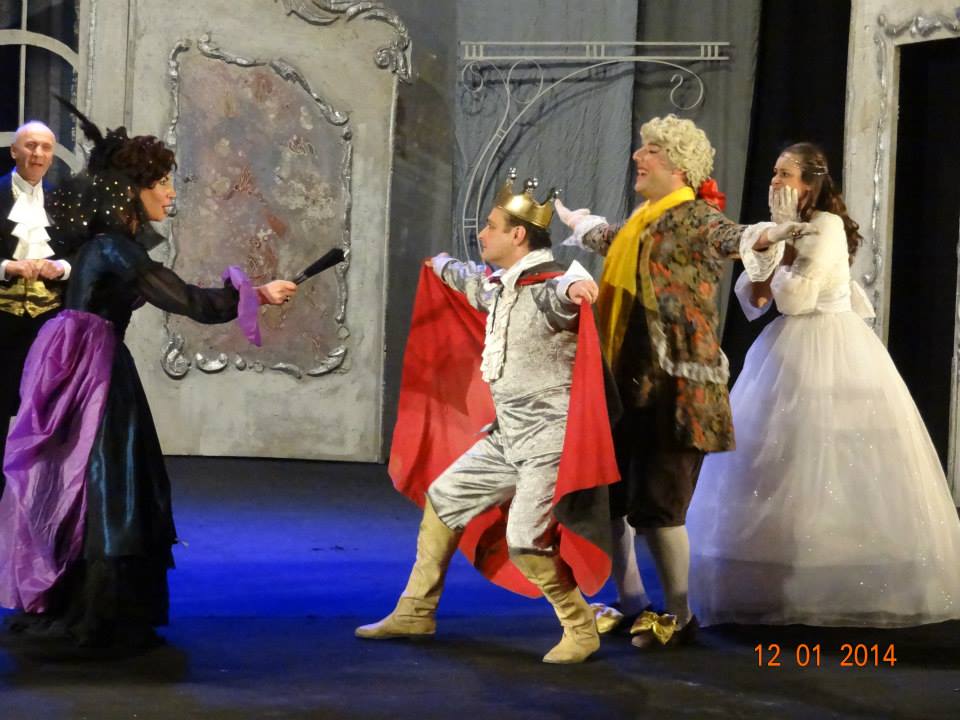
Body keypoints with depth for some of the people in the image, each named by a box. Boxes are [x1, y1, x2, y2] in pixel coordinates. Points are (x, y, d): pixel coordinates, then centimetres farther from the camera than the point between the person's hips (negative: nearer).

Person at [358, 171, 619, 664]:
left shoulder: (547, 288, -18)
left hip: (548, 440, -10)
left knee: (525, 541, -18)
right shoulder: (499, 287, 10)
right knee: (444, 496, 17)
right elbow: (472, 282, 35)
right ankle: (416, 612, 29)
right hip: (508, 435, 10)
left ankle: (581, 632, 2)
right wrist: (443, 267, 56)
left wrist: (577, 287, -68)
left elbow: (563, 290, -44)